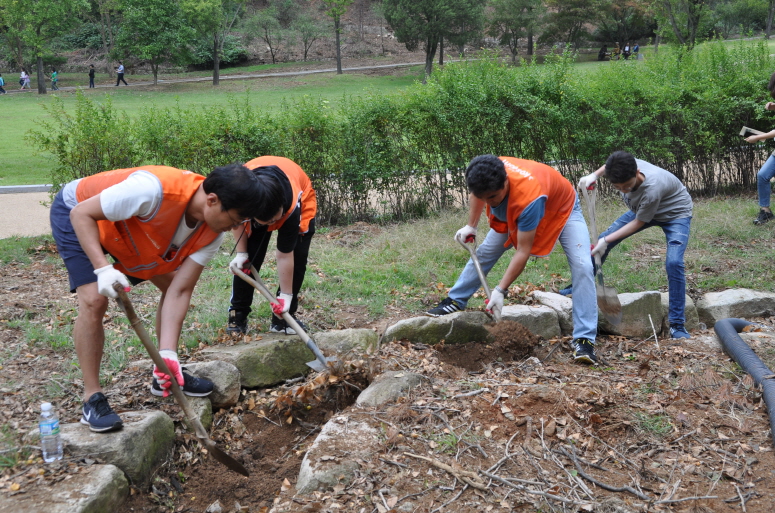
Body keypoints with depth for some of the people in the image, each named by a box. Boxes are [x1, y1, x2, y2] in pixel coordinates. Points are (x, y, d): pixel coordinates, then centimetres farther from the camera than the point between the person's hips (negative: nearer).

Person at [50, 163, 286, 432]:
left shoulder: (212, 233, -20)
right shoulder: (153, 189, -42)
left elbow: (180, 291, -21)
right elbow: (82, 213, -31)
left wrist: (168, 354, -29)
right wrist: (103, 269, -43)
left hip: (127, 227, 7)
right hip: (76, 215, -6)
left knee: (173, 285, 3)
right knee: (94, 301, -21)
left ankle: (163, 375, 18)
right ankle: (92, 398, -7)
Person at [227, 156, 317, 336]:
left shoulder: (291, 205, -44)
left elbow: (284, 256, -33)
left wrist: (286, 296, -26)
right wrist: (241, 252, -15)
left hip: (302, 200, -2)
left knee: (297, 257, -16)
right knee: (249, 259, -10)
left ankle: (283, 316, -2)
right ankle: (237, 316, 3)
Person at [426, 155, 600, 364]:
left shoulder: (529, 197, -47)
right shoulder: (487, 175, -30)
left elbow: (523, 251, -39)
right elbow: (477, 193, -1)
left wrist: (500, 290, -38)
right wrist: (471, 226, -7)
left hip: (562, 209, -6)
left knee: (582, 267, -23)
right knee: (484, 253, 7)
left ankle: (584, 340, -21)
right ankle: (455, 301, 27)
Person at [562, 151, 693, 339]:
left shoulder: (652, 188, -43)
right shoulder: (625, 167, -28)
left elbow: (639, 223, -26)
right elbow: (608, 166, 1)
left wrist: (606, 241, -26)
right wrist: (594, 175, -15)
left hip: (675, 213, -7)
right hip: (643, 208, 7)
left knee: (673, 262, -26)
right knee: (603, 240, 3)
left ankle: (677, 325, -16)